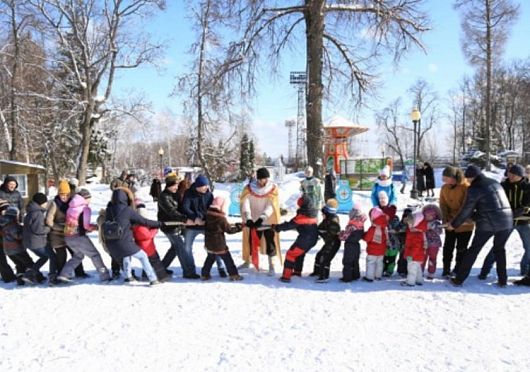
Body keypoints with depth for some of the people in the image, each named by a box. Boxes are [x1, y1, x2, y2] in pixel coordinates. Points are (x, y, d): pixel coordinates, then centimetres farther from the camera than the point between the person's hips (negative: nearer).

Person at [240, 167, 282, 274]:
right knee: (251, 241, 12)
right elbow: (245, 203, -17)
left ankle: (271, 265, 9)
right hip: (253, 221, 2)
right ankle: (247, 261, 31)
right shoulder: (249, 188, -8)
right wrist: (248, 218, -32)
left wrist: (261, 218, -33)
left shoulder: (273, 189, -11)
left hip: (268, 221, -1)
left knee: (270, 242, -1)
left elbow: (271, 206, -19)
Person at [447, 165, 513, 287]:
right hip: (507, 222, 5)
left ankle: (459, 279, 12)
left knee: (473, 250, 7)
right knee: (499, 249, 24)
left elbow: (466, 211, -5)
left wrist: (454, 224, 8)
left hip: (488, 223, -5)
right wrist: (476, 215, 28)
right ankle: (502, 280, 22)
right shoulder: (495, 183, 14)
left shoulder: (474, 189, -6)